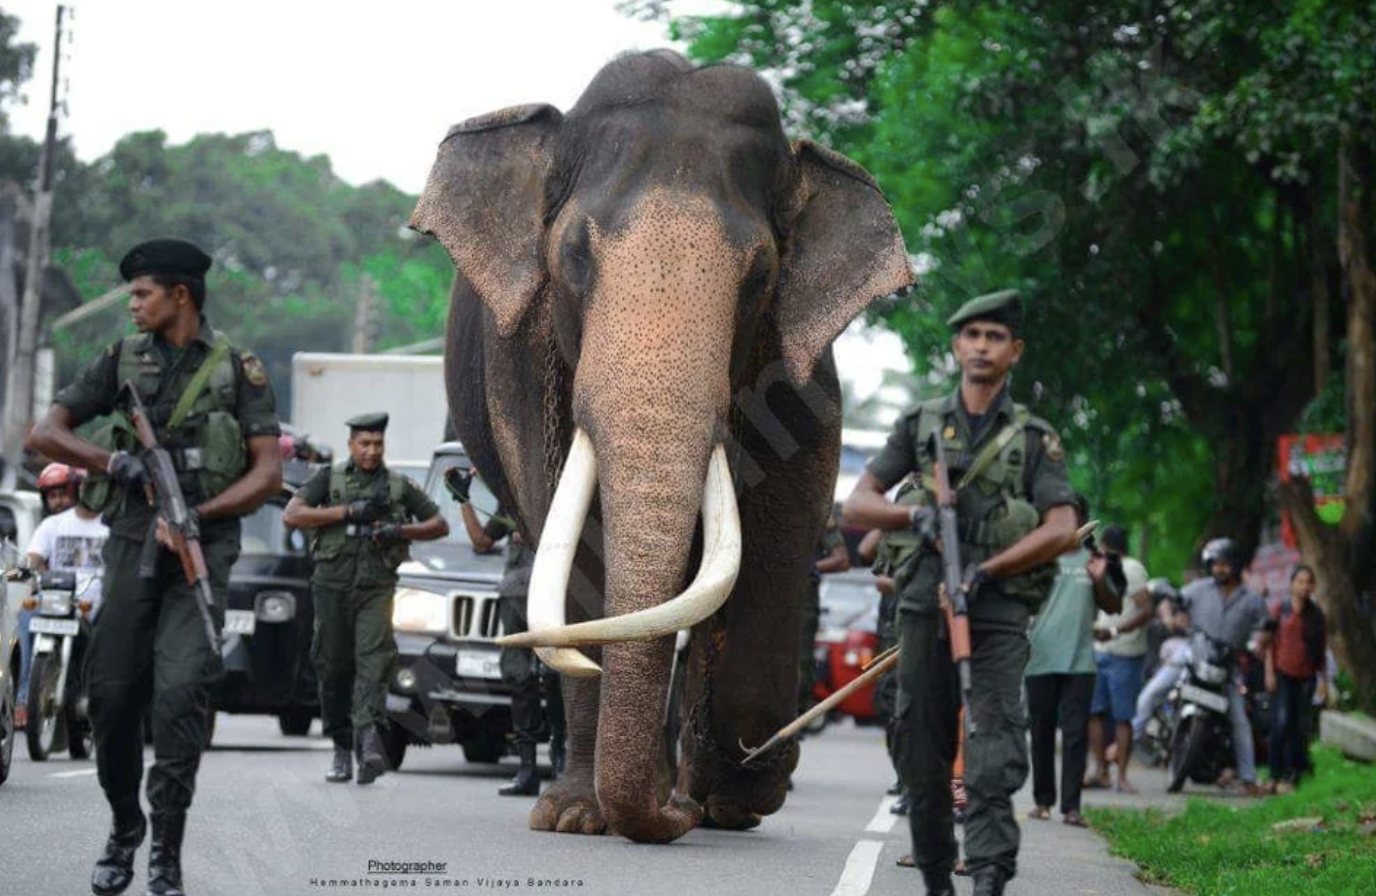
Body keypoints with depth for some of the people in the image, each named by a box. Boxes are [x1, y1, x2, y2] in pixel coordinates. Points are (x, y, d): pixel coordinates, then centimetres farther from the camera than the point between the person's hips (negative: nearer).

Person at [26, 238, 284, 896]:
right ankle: (124, 829, 24)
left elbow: (268, 473, -2)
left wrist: (198, 516, -14)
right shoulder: (122, 360, 11)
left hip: (203, 548, -3)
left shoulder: (239, 368, 4)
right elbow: (45, 435, 6)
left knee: (181, 690, -16)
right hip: (132, 545, 3)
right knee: (113, 695, 1)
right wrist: (115, 462, -11)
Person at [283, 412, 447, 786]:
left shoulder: (400, 486, 13)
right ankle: (342, 748, 15)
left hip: (377, 586, -1)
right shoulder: (329, 478, 10)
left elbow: (440, 525, 15)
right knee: (333, 668, 4)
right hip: (332, 583, 1)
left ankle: (368, 734, -32)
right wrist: (347, 512, -7)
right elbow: (292, 515, -2)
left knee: (374, 659, -19)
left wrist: (400, 531, -3)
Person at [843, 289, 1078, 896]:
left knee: (995, 752, -16)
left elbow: (1062, 531, -3)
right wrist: (914, 516, -10)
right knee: (922, 754, 4)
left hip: (998, 607, -2)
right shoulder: (919, 426, 13)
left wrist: (985, 571, -13)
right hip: (925, 606, 2)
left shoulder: (1035, 439, 8)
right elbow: (856, 507, 11)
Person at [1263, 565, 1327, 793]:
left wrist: (1323, 679, 7)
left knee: (1299, 727, 1)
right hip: (1282, 674, -2)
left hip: (1306, 677, 3)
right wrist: (1269, 672, -4)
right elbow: (1270, 643, 3)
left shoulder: (1316, 615, 9)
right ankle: (1275, 775, -8)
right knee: (1281, 723, -13)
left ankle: (1290, 776, 5)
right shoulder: (1280, 611, 4)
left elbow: (1322, 650, 12)